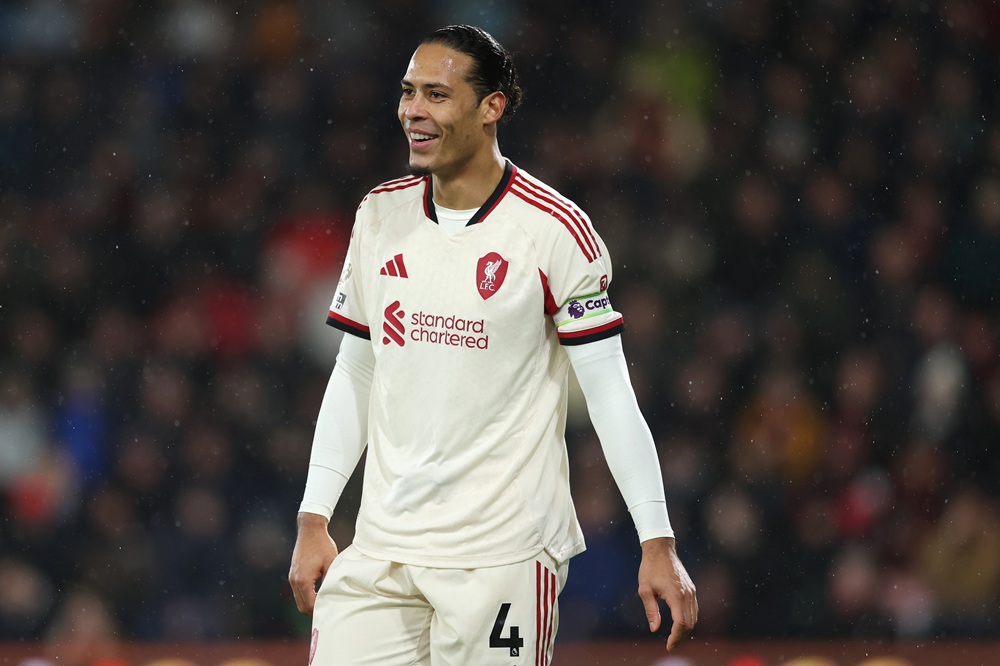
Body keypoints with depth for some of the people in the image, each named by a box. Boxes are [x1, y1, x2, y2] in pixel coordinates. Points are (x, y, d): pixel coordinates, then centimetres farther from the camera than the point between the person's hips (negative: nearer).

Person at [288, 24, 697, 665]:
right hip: (381, 546, 5)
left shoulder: (555, 229, -7)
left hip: (504, 554, -4)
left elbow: (611, 394, -6)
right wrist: (313, 521, 10)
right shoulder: (380, 215, 8)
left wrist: (658, 544, -10)